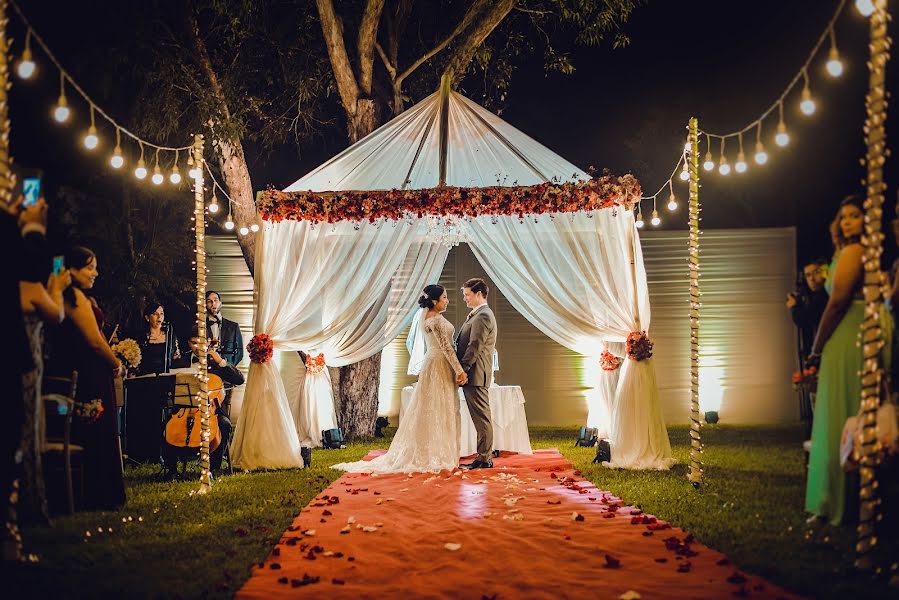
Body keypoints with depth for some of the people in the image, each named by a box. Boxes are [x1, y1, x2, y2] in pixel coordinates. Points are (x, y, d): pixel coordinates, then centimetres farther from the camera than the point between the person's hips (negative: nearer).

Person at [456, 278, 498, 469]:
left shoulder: (483, 317, -14)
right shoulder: (476, 315, 19)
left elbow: (474, 347, -20)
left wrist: (461, 371, -19)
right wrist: (461, 371, 16)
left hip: (475, 375, -10)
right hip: (472, 375, 10)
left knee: (481, 417, -5)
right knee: (480, 417, 13)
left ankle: (484, 459, -2)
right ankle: (485, 456, 18)